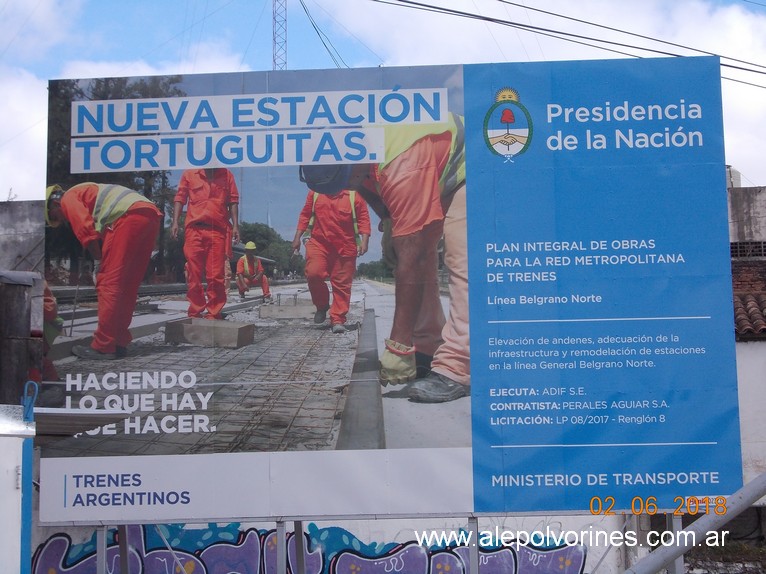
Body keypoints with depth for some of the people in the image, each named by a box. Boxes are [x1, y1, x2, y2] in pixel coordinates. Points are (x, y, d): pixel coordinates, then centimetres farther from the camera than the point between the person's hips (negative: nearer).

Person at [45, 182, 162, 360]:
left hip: (131, 215, -9)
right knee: (127, 285, 12)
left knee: (108, 283, -7)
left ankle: (103, 346, -8)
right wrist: (103, 261, 21)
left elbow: (86, 232, -3)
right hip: (152, 217, 9)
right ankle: (119, 341, 14)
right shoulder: (87, 192, 36)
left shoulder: (68, 199, 11)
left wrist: (99, 260, 8)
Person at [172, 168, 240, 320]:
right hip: (194, 230, 1)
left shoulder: (226, 175, 11)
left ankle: (214, 313, 2)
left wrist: (235, 225, 3)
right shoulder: (189, 174, 11)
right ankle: (195, 313, 6)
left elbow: (233, 201, 11)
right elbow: (180, 198, 10)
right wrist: (175, 222, -1)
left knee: (216, 275, -4)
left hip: (218, 231, 0)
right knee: (193, 274, 0)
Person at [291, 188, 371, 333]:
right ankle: (322, 305, 8)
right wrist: (297, 237, 10)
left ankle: (337, 320, 11)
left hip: (345, 247, -1)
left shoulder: (354, 194, 0)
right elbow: (305, 215, 14)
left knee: (342, 284, 1)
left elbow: (363, 218, 1)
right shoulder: (315, 192, 8)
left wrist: (364, 241, -9)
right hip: (318, 243, 1)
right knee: (313, 273, -19)